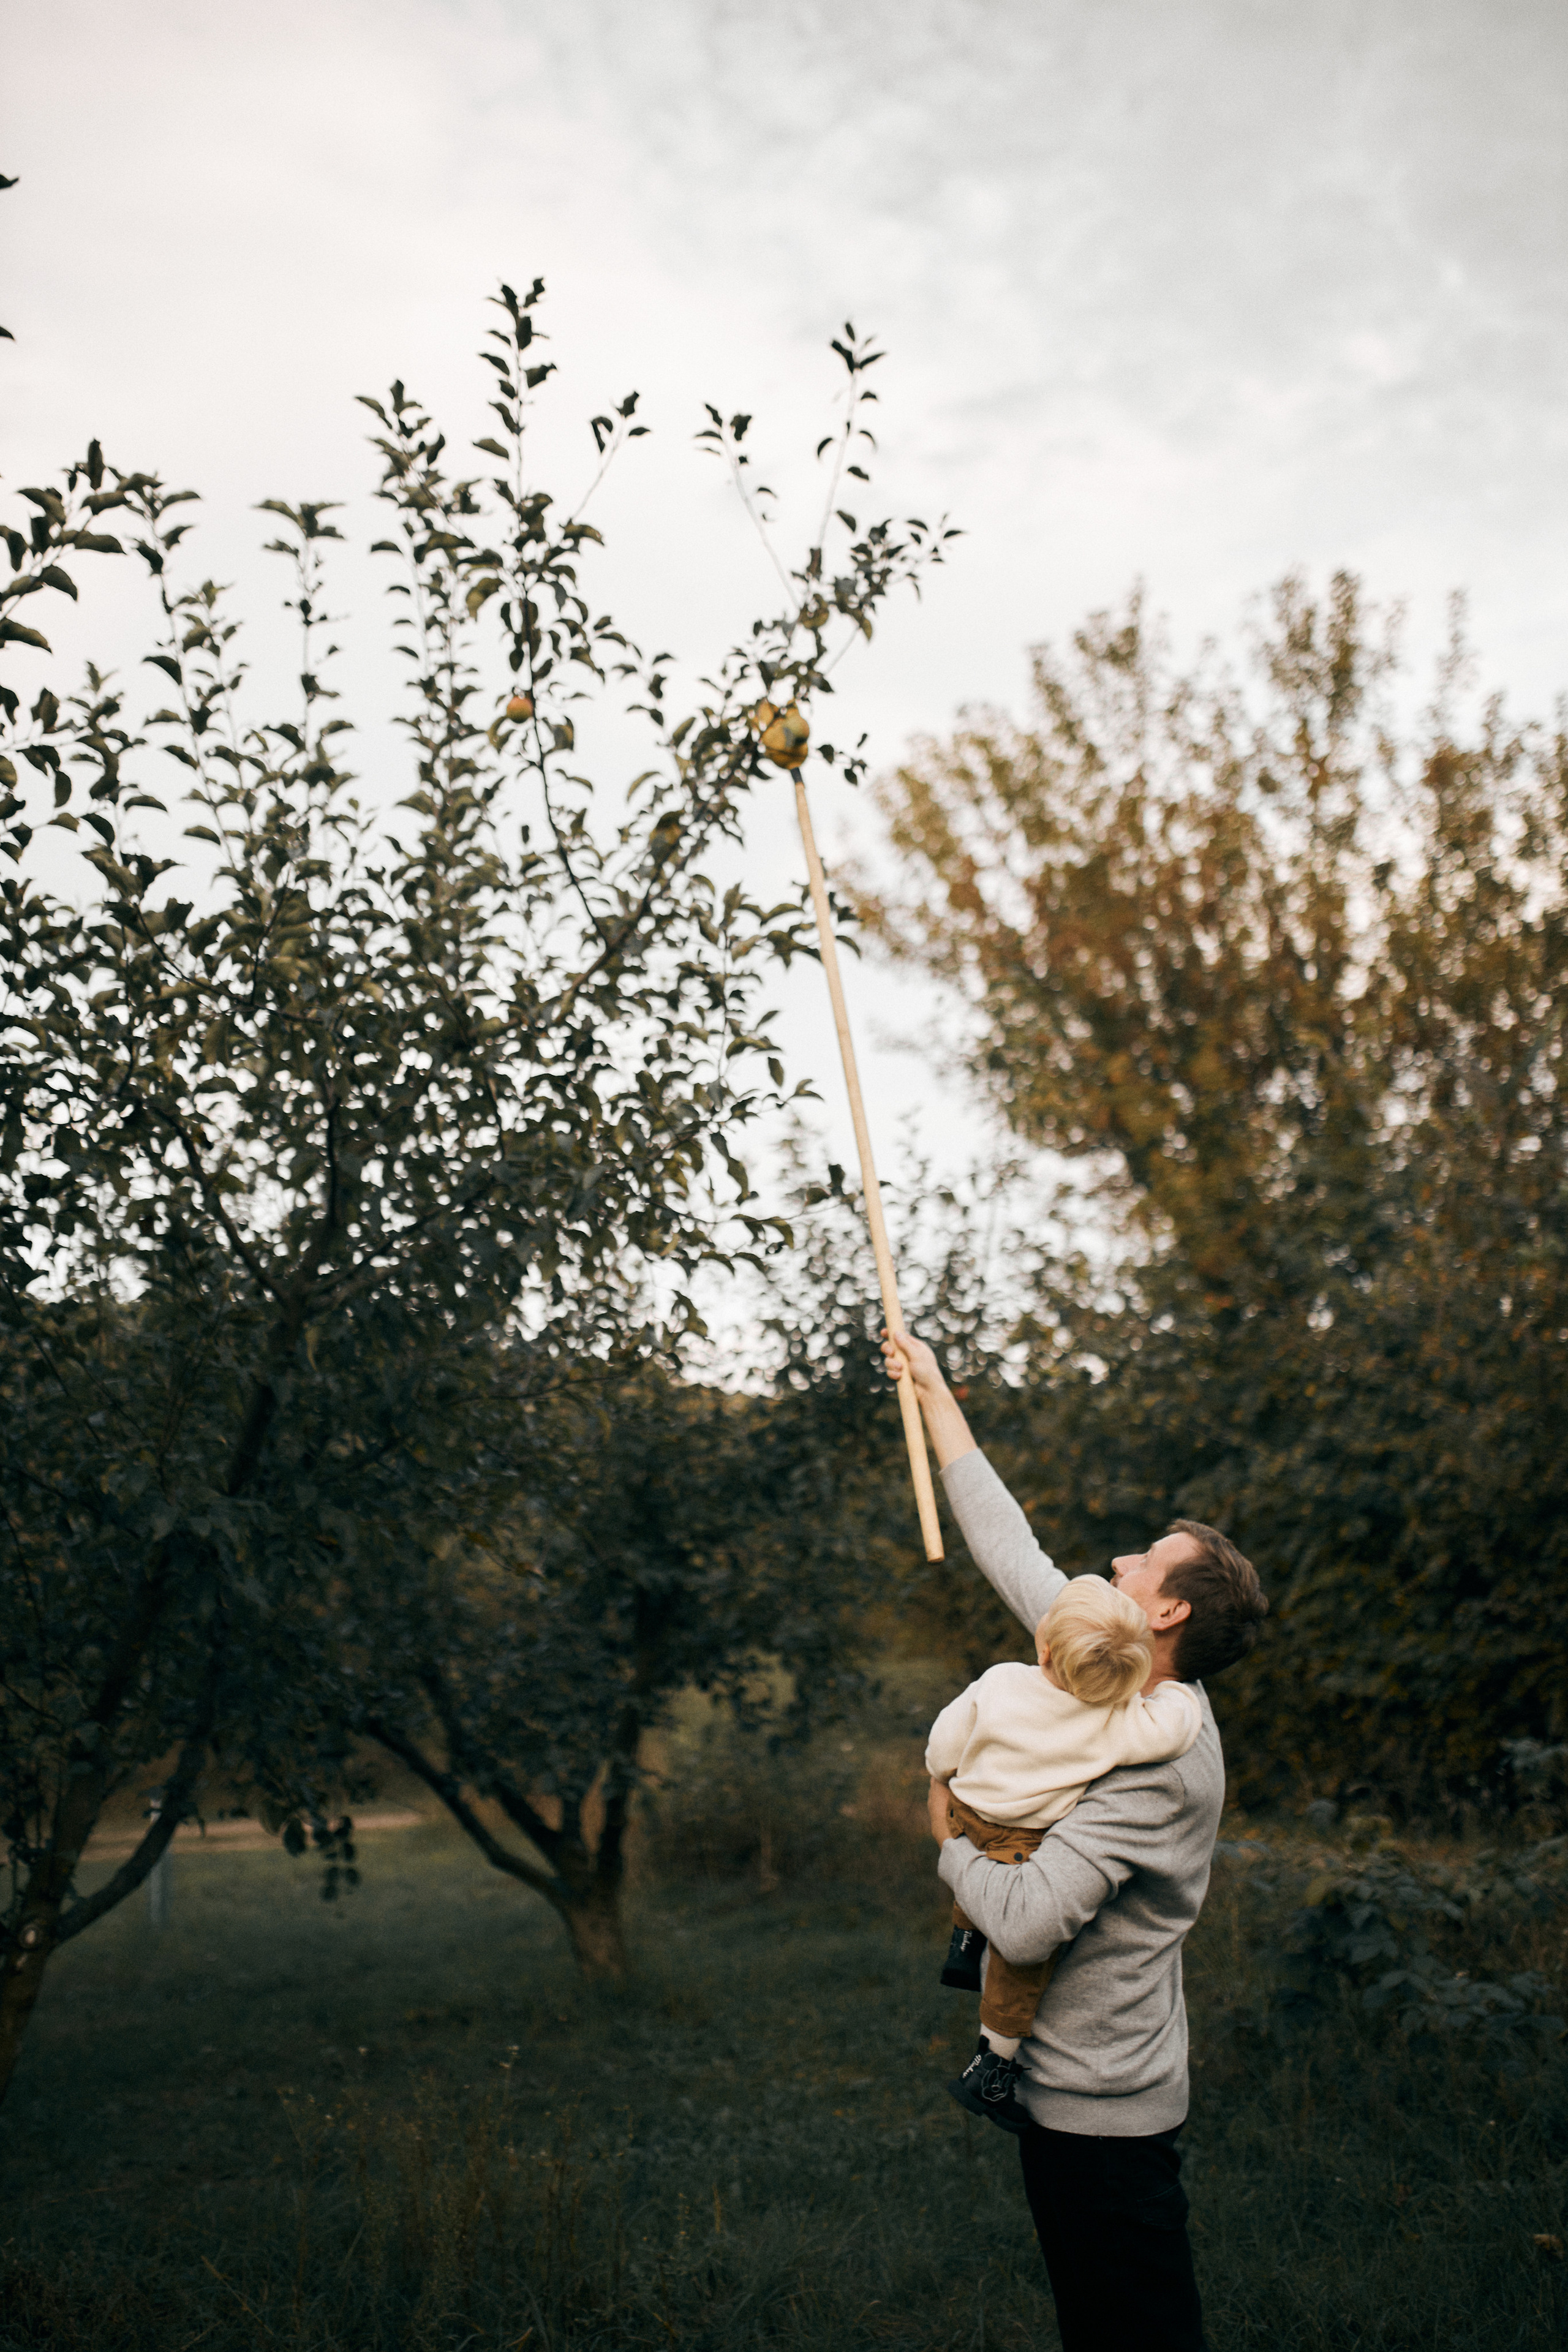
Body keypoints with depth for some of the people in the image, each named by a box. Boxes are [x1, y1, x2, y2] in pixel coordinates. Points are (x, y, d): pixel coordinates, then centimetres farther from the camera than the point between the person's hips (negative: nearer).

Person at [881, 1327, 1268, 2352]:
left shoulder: (1154, 1764, -24)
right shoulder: (1138, 1688, 2)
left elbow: (1026, 1921, -31)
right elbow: (1011, 1550, 9)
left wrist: (952, 1841, -10)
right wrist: (933, 1391, 13)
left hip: (1100, 2108, -9)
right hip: (1093, 2087, 9)